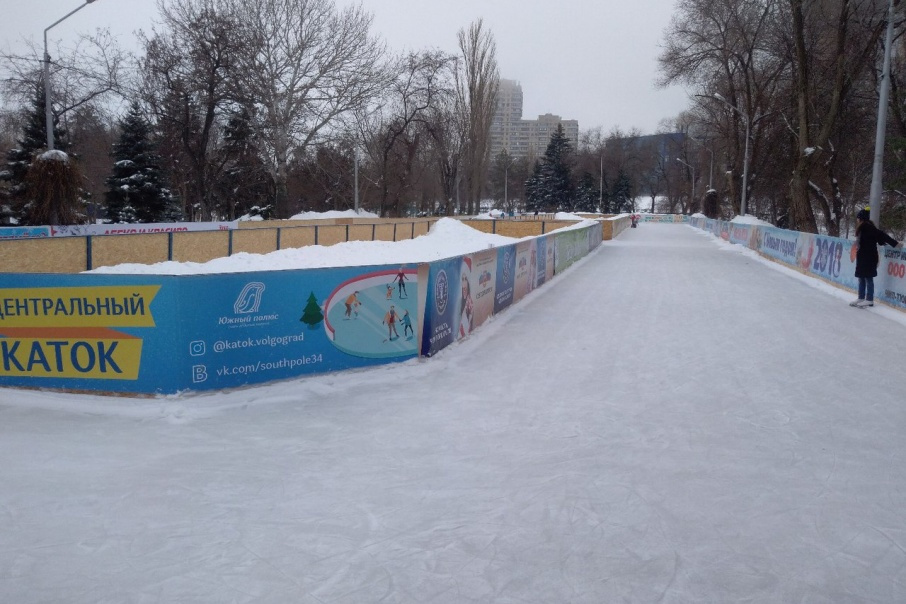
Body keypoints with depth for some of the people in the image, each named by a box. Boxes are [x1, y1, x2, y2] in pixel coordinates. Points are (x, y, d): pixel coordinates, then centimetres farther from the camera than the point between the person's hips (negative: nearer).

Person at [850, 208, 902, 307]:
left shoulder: (867, 227, -16)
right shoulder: (863, 227, 11)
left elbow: (880, 234, -20)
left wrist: (894, 243, -22)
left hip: (869, 257, -10)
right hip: (863, 256, 10)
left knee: (868, 277, -3)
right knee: (861, 277, 14)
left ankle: (869, 300, 4)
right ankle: (861, 298, 21)